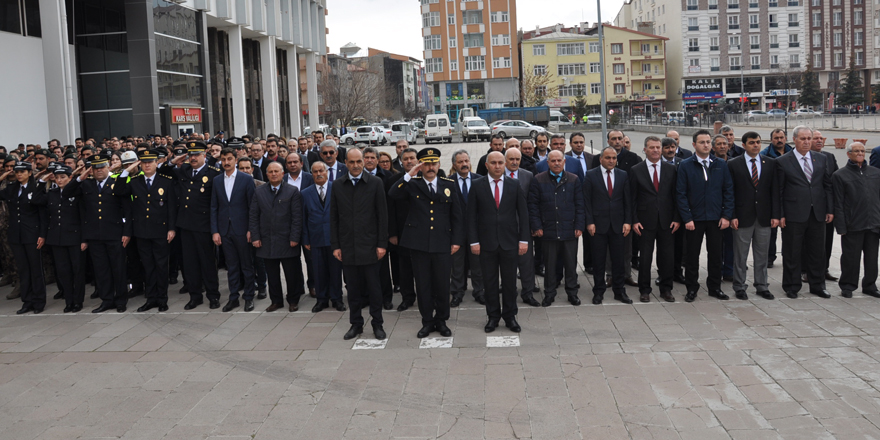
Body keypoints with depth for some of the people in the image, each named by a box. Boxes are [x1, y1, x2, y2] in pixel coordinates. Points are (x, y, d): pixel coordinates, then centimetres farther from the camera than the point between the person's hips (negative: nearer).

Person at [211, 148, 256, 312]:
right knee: (231, 266, 9)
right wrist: (214, 231, 0)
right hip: (224, 230, 3)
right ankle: (233, 298, 18)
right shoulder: (216, 180, 8)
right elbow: (214, 207, 8)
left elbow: (253, 206, -3)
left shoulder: (247, 179, -3)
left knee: (247, 265, 5)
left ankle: (249, 297, 15)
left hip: (242, 229, -3)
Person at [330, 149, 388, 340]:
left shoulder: (375, 183, -1)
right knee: (353, 288, 9)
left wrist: (382, 244, -6)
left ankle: (377, 324, 15)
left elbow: (382, 215, -2)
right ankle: (356, 324, 21)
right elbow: (334, 217, 8)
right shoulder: (338, 185, 6)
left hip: (369, 244, -2)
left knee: (373, 287, 3)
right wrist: (335, 245, 3)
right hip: (347, 246, 2)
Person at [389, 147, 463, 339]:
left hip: (442, 244, 1)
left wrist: (456, 240, 2)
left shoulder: (449, 185, 7)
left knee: (442, 285, 6)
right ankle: (427, 322, 19)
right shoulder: (412, 184, 3)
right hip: (418, 243, 0)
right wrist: (409, 175, -17)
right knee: (423, 285, 7)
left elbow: (457, 215, 8)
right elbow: (393, 194, -14)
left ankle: (441, 321, 22)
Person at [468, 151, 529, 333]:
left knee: (510, 281, 7)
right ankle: (493, 316, 20)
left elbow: (523, 213, 3)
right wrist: (473, 241, -6)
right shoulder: (477, 186, 1)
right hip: (487, 242, 0)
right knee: (490, 281, 7)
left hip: (510, 242, 1)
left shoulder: (515, 185, 3)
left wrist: (524, 239, -3)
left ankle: (510, 316, 20)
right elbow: (472, 215, 0)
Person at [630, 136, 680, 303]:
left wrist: (677, 218, -1)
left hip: (667, 220, 2)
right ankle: (644, 290, 15)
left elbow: (676, 195, 6)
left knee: (667, 256, 6)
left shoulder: (671, 169, 6)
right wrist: (634, 220, -6)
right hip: (645, 220, -2)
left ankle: (666, 289, 19)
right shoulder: (636, 170, 1)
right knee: (645, 256, 3)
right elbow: (632, 198, 0)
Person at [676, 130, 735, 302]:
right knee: (692, 255, 5)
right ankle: (691, 288, 16)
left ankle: (715, 287, 22)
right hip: (694, 218, -2)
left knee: (715, 254, 9)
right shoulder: (685, 165, -3)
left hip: (716, 218, 2)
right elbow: (681, 194, -5)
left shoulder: (721, 165, 5)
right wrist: (686, 218, -11)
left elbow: (728, 191, 6)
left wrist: (727, 215, -2)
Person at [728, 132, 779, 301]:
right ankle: (739, 287, 15)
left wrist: (775, 215, -1)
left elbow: (775, 190, 6)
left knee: (762, 254, 10)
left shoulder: (770, 163, 7)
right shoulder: (734, 164, -1)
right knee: (740, 255, 5)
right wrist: (732, 216, -10)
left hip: (764, 217, 3)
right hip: (743, 217, -3)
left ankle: (762, 286, 21)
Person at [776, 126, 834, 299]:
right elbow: (778, 191, -5)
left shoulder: (822, 159, 10)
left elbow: (828, 186, 11)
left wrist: (830, 210, 4)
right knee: (792, 253, 4)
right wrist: (780, 215, -9)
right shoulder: (783, 161, -3)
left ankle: (817, 285, 23)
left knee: (818, 252, 11)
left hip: (818, 213, 4)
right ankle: (792, 287, 16)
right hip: (794, 214, -4)